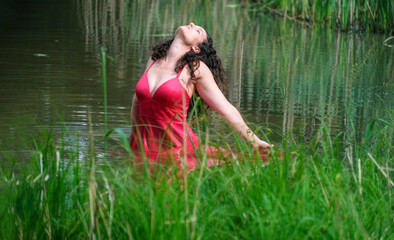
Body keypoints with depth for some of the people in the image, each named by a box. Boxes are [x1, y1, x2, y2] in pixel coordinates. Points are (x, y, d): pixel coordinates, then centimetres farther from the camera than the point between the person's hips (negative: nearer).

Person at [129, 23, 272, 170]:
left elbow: (226, 108, -5)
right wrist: (133, 134, 28)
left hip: (176, 147, -4)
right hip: (145, 148, 4)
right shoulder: (153, 60, 9)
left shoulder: (197, 69, -5)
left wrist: (254, 141, -8)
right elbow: (138, 98, 23)